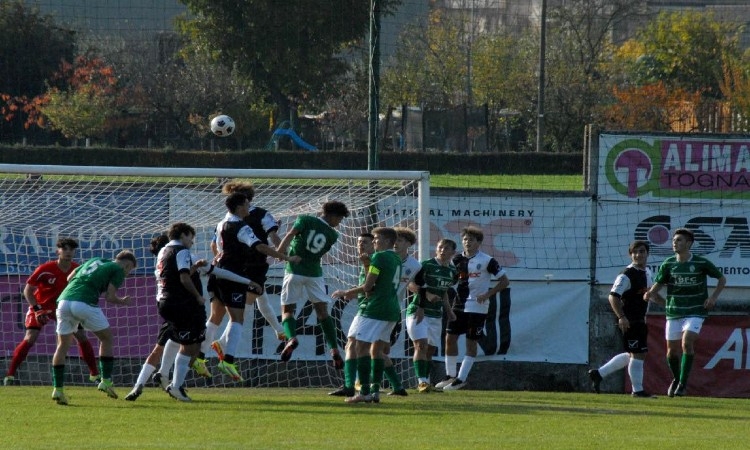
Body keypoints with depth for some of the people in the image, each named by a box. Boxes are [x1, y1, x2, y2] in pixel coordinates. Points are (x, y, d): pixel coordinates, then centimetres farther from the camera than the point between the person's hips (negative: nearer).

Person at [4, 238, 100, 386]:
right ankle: (10, 375, -15)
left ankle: (94, 374, 11)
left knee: (82, 337, -2)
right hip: (41, 306, -4)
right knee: (30, 338, -19)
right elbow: (28, 290, -17)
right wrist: (37, 310, -26)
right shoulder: (45, 270, -24)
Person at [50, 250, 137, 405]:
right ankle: (106, 381, 11)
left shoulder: (94, 261, 29)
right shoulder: (118, 270, 10)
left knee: (63, 345, 12)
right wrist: (122, 301, 19)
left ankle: (57, 389, 4)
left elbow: (70, 277, 25)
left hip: (64, 300, 6)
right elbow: (110, 297, 1)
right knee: (106, 338, 15)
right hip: (85, 303, -6)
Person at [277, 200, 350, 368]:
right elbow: (321, 252, 8)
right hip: (315, 273, 1)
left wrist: (280, 251, -18)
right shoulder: (332, 235, 5)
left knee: (287, 309, 5)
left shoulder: (305, 220, 0)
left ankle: (291, 337, -23)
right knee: (322, 311, 9)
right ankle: (334, 349, 0)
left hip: (294, 271, -1)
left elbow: (290, 234, -14)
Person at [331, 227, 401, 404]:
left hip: (375, 309, -9)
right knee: (377, 349, 14)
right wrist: (355, 293, 19)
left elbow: (367, 286, -13)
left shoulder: (379, 257, -11)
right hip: (393, 309, 9)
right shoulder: (396, 259, 16)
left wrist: (346, 292, 1)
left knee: (362, 347, -7)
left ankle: (364, 392, -13)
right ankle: (375, 391, 9)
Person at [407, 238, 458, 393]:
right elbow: (412, 284, -8)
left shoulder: (452, 271, 9)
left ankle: (425, 382, 18)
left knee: (431, 349, 9)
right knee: (421, 344, -17)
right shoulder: (426, 265, -11)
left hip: (436, 315, 7)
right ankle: (422, 381, -21)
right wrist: (426, 293, -23)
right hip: (418, 311, -7)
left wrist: (449, 311, 16)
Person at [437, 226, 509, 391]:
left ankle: (461, 378, 3)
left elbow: (504, 281, -5)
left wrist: (488, 294, -15)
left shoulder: (487, 261, -8)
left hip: (477, 307, -5)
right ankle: (450, 376, 14)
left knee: (471, 342, -1)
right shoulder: (457, 259, 8)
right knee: (450, 338, 3)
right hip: (459, 305, 6)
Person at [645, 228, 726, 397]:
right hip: (673, 312, 3)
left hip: (695, 312, -3)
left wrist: (714, 297, -6)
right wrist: (650, 293, -20)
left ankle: (683, 383, -15)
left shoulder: (701, 263, -5)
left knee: (687, 342, -23)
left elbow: (722, 279, 8)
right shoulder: (668, 264, 1)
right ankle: (676, 379, 34)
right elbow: (658, 284, 3)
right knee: (672, 350, 6)